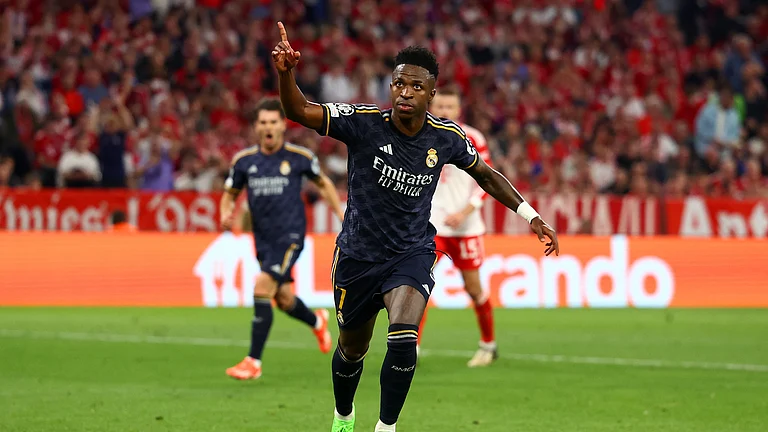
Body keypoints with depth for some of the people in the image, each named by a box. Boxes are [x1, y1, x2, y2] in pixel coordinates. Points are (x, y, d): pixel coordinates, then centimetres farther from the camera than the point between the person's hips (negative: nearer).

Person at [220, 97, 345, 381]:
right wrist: (226, 214, -9)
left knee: (262, 288, -20)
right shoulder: (243, 161, 2)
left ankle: (253, 362, -16)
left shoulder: (299, 157, -5)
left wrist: (342, 215, 7)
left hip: (290, 235, -5)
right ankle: (317, 322, 50)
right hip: (263, 239, 5)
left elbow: (323, 184, 11)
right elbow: (230, 194, 13)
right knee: (283, 300, 15)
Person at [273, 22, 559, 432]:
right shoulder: (364, 122, -16)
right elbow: (300, 112, -27)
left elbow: (485, 174, 12)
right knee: (351, 351, 17)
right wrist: (285, 74, -47)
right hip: (358, 254, 0)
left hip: (413, 253, 0)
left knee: (403, 337, -27)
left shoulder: (446, 137, -8)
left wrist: (530, 215, 9)